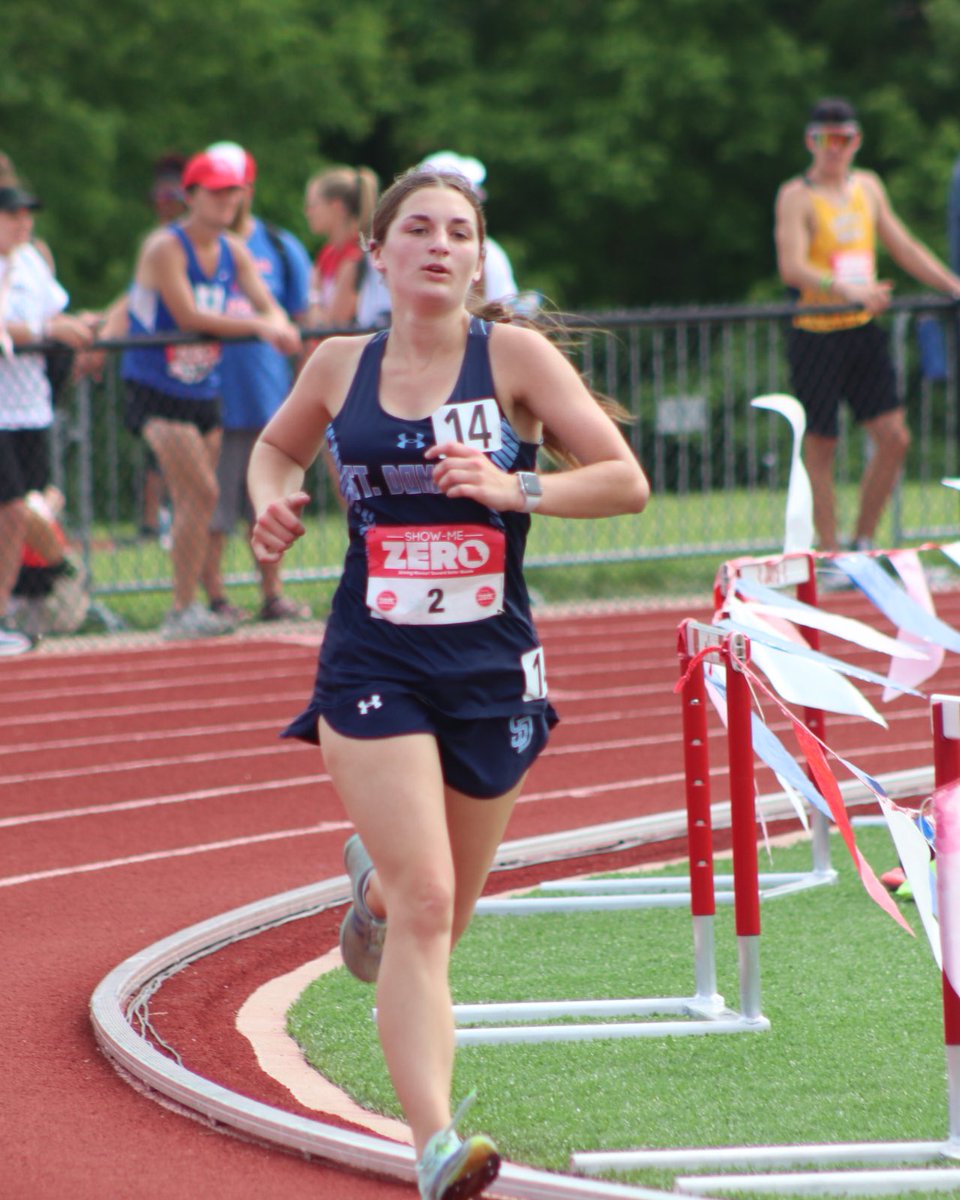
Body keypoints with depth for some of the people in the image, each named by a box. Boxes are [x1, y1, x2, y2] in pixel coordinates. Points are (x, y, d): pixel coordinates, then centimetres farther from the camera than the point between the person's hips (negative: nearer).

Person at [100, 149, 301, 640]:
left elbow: (269, 306, 1)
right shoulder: (165, 247, -14)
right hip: (157, 390, -7)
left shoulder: (233, 251, 7)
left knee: (194, 500, 6)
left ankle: (185, 611, 12)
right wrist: (257, 325, -24)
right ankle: (183, 610, -13)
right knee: (200, 493, -17)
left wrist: (278, 325, -23)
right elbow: (188, 315, -22)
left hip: (203, 390, 7)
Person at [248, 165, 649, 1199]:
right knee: (425, 905, -17)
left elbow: (626, 480, -5)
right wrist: (271, 503, 2)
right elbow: (276, 447, 24)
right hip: (374, 664, -1)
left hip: (491, 666, 1)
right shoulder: (341, 365, 3)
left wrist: (515, 488, -20)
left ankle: (372, 880, 53)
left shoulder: (512, 355, -3)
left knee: (439, 918, 15)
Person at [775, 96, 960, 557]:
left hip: (864, 331, 6)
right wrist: (846, 290, -35)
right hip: (817, 333, -6)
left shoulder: (868, 187, 12)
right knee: (821, 446, -2)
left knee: (894, 438, -1)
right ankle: (829, 554, 4)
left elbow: (904, 249, 21)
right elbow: (792, 267, -21)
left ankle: (863, 543, 12)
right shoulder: (797, 196, -8)